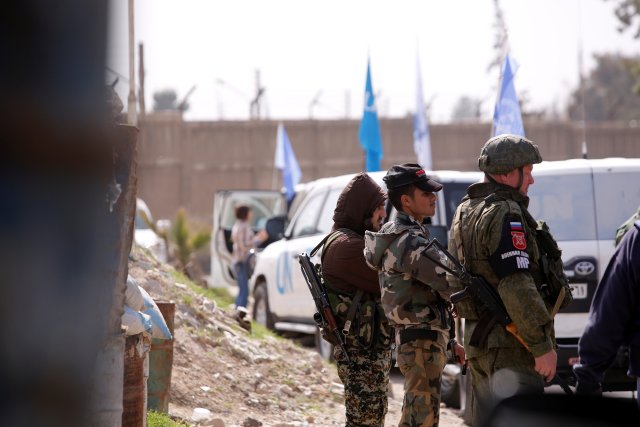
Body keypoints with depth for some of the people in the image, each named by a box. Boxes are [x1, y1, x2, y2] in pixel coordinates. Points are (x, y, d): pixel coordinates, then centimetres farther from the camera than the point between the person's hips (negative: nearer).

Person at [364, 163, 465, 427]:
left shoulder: (397, 235, 15)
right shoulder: (411, 241, -17)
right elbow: (449, 283, -26)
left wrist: (448, 341, 22)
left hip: (410, 339, 10)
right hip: (422, 344, -10)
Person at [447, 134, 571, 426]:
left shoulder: (466, 211, 17)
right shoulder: (505, 214, -15)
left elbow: (452, 280, 25)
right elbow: (516, 286, -24)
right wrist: (542, 345, -23)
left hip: (478, 341, 10)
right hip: (512, 346, -10)